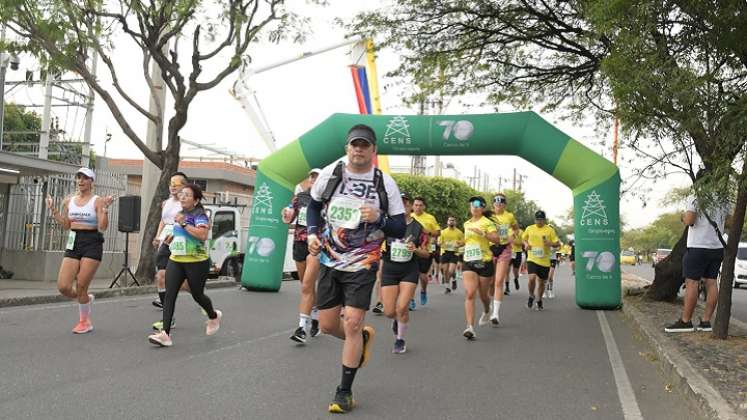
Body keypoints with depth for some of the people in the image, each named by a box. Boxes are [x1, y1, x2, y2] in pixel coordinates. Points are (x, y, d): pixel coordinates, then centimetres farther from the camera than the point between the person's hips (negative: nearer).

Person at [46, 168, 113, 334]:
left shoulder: (98, 201, -5)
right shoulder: (69, 200, 11)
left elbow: (102, 227, -13)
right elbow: (65, 225, 16)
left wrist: (105, 208, -23)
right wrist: (53, 210, 11)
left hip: (92, 243, -5)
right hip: (73, 243, 5)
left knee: (81, 287, -3)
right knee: (63, 287, -4)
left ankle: (85, 321, 18)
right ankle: (86, 299, 28)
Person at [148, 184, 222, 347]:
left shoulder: (199, 215, -12)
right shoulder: (181, 213, 13)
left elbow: (202, 235, -29)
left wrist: (183, 224, -26)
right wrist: (173, 237, 11)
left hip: (196, 262, -7)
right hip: (175, 260, 7)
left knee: (197, 295, 9)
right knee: (169, 295, -8)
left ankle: (214, 316, 40)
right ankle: (165, 334, -12)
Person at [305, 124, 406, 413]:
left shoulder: (385, 183, -7)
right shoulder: (330, 174, -1)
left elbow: (400, 229, -5)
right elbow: (313, 206, 16)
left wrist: (379, 219, -24)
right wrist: (312, 233, 0)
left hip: (363, 264, -3)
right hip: (330, 261, 3)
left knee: (352, 324, -11)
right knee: (327, 325, 7)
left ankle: (345, 391, 6)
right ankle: (363, 338, 40)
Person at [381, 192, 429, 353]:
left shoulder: (418, 228, -1)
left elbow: (426, 253, 5)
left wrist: (416, 250, -15)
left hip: (409, 270, -1)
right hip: (389, 269, 1)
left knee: (402, 308, -11)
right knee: (389, 312, -2)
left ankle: (400, 339, 13)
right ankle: (396, 321, 37)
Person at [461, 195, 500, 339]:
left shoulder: (487, 222, -5)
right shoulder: (467, 224, 13)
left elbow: (496, 239, -18)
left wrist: (482, 233, -27)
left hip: (484, 262, -3)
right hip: (468, 263, 3)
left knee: (483, 294, 12)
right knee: (469, 294, -15)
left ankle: (486, 311, 47)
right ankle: (470, 327, -21)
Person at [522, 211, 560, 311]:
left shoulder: (550, 230, -1)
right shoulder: (529, 229, 4)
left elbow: (558, 243, 2)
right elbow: (524, 239, 21)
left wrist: (551, 243, -20)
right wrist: (526, 244, -1)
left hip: (545, 261, 0)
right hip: (532, 259, 0)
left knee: (542, 282, 9)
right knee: (532, 278, -21)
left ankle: (539, 300, 34)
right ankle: (531, 296, 6)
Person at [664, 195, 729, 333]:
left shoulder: (695, 200, -9)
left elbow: (689, 221, -19)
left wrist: (684, 216, 2)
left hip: (698, 247, -6)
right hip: (717, 247, 6)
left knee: (692, 282, -5)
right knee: (711, 282, 5)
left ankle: (685, 321, -6)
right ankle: (706, 321, 5)